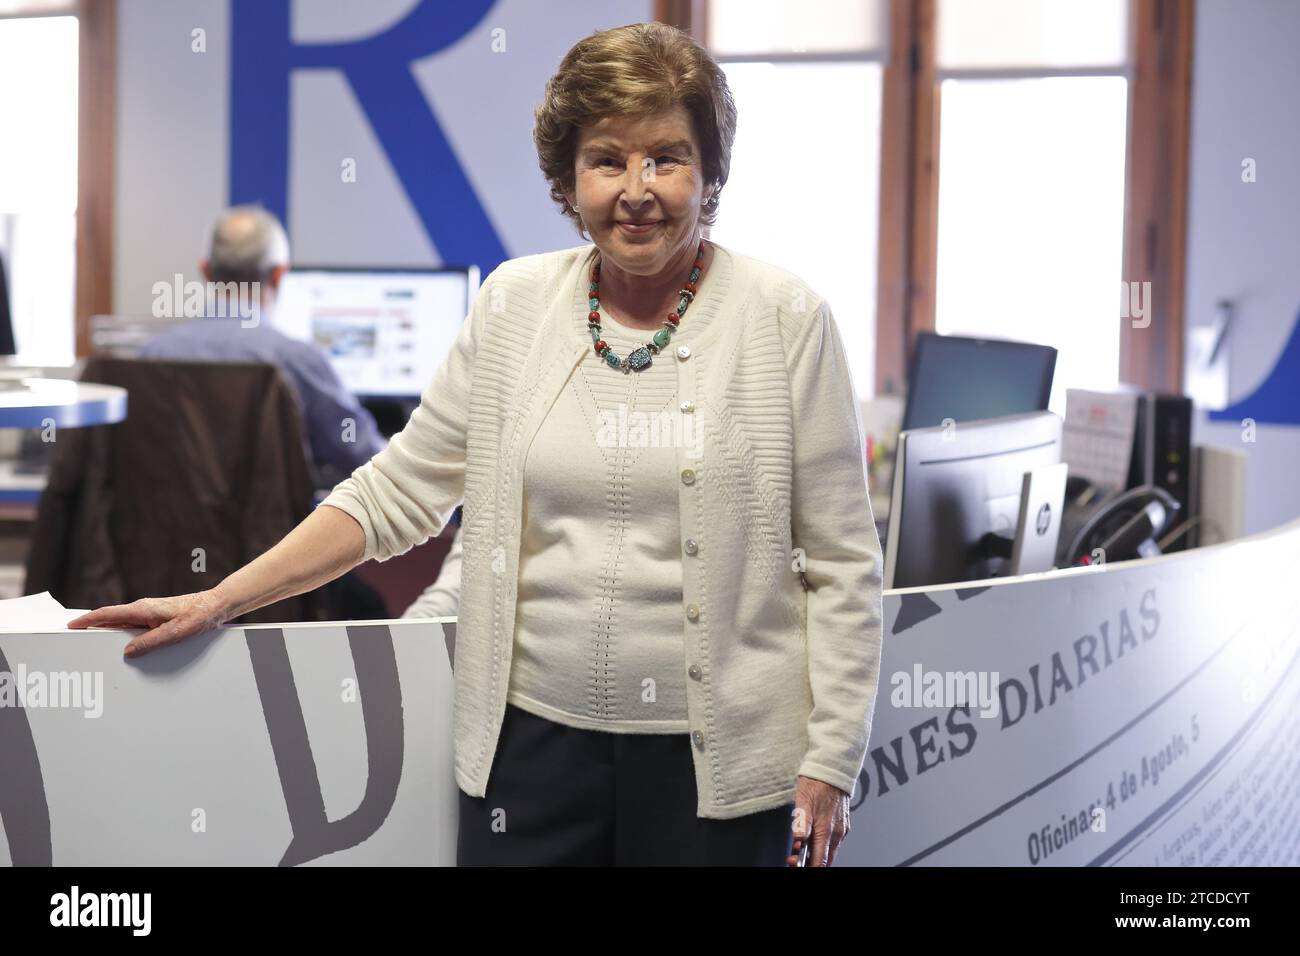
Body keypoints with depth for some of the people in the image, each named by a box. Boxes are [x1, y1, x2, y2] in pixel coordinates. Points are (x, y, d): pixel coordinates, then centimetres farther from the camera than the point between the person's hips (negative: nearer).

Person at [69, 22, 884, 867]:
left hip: (716, 756, -2)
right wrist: (220, 601, 4)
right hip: (533, 734, 2)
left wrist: (830, 762, -7)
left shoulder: (785, 319, -4)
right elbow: (399, 490, 9)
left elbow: (842, 562, -3)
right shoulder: (514, 304, 4)